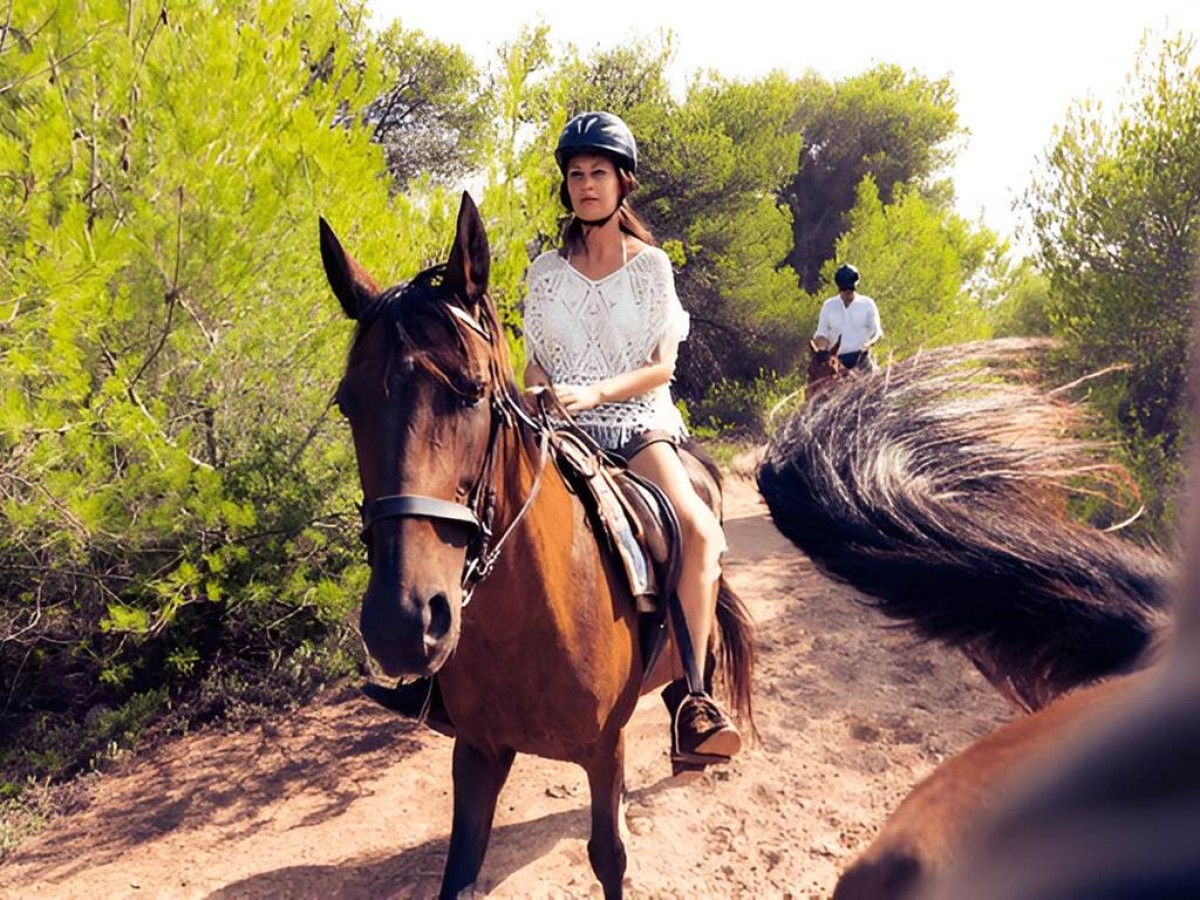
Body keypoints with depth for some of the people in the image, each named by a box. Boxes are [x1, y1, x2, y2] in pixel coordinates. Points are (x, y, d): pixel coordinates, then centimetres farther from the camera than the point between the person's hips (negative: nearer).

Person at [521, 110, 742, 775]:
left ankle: (688, 700, -24)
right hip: (562, 429, 2)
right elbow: (535, 364, 12)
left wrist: (593, 394, -18)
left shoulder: (653, 266, 6)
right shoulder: (546, 271, 11)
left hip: (639, 424, -2)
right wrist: (539, 401, -11)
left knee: (701, 531, -28)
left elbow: (661, 367, -2)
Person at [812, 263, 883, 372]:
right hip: (836, 360, 1)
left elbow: (877, 331, 6)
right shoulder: (828, 306, 11)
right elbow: (822, 334, 12)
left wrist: (869, 343, -16)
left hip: (860, 358, -1)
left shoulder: (867, 304, 6)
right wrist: (821, 352, -9)